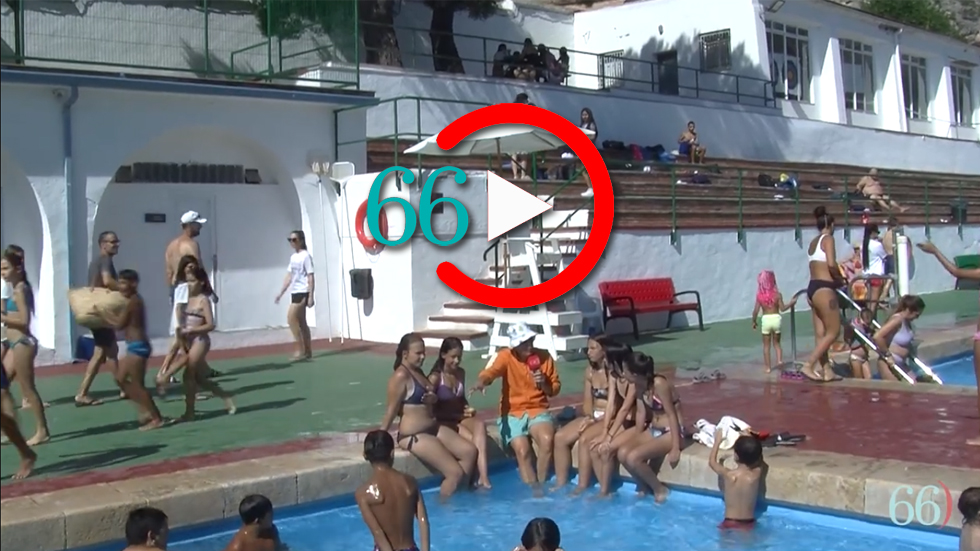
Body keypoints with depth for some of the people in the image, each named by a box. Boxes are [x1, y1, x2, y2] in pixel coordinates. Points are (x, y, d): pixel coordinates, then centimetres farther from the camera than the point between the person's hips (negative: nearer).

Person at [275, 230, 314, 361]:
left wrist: (311, 297, -17)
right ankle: (307, 351, 14)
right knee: (301, 322, 9)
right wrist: (281, 293, 16)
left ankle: (301, 350, -9)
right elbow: (289, 276, 19)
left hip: (302, 292, -9)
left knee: (291, 318, -14)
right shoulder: (293, 257, 15)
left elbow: (311, 278, -13)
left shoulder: (305, 256, -10)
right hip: (294, 292, 9)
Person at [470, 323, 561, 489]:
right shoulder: (505, 356, -7)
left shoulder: (544, 357, 0)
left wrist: (544, 384, -14)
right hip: (512, 413, -1)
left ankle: (541, 484, -12)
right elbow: (490, 372, -29)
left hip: (538, 411, 1)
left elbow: (555, 389, 8)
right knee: (522, 450, -27)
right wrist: (481, 382, -51)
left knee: (547, 439, -30)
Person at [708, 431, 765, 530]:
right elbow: (760, 462, 16)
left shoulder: (729, 475, -16)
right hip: (749, 524, 3)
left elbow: (712, 462, 5)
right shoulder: (757, 474, -10)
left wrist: (718, 441, 14)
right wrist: (751, 441, 20)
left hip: (730, 523, -3)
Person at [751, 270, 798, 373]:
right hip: (776, 318, 0)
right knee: (776, 342, 20)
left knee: (766, 345, 9)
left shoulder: (759, 295, -4)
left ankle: (768, 367, 9)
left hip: (766, 319, 0)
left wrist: (754, 321, 10)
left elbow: (756, 311, -3)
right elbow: (782, 308, -8)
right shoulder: (777, 294, -6)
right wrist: (791, 303, 7)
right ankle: (779, 360, 1)